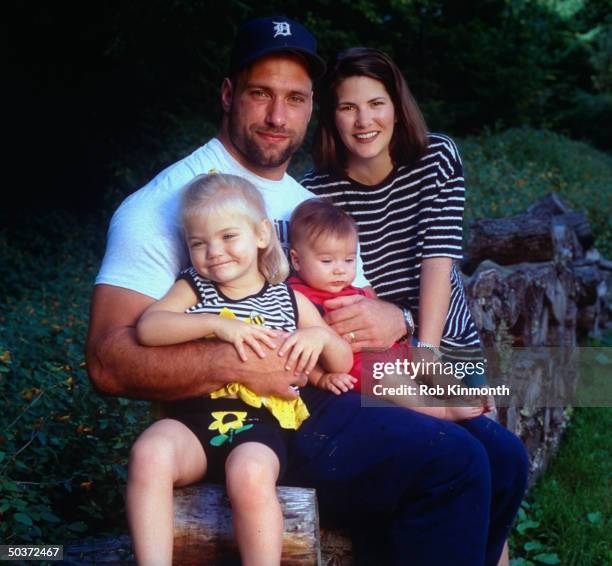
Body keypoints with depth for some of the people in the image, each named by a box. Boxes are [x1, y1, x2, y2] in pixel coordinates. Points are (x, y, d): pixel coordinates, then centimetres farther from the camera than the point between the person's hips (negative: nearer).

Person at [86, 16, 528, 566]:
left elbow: (364, 311, 20)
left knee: (501, 457, 0)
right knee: (452, 463, -23)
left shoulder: (317, 209, 19)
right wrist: (237, 364, -27)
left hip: (335, 397, 8)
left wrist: (392, 319, -5)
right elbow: (108, 361, -14)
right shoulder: (163, 204, -6)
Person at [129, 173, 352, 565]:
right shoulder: (193, 289, 12)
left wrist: (321, 335, -6)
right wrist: (216, 324, -19)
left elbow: (343, 364, 17)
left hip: (258, 426, -1)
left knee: (251, 474, -34)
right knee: (150, 449, -31)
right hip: (193, 419, 1)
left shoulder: (290, 300, 13)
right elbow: (147, 328, -8)